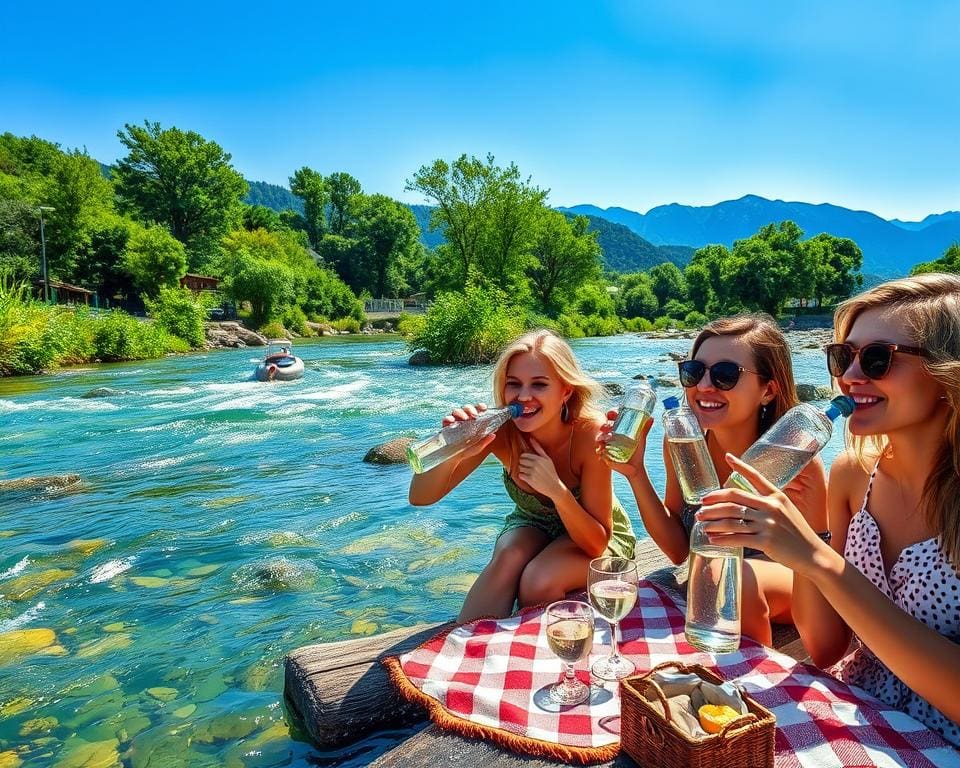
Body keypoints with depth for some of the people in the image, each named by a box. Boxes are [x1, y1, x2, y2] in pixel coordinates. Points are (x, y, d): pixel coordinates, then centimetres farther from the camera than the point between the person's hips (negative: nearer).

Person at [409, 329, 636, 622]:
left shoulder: (589, 433, -31)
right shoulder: (500, 430, -24)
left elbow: (596, 543, -25)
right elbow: (420, 497, -23)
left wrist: (557, 490, -42)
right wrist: (454, 453, -43)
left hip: (597, 535, -2)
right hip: (532, 524, 2)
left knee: (539, 582, -30)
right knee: (508, 558, -30)